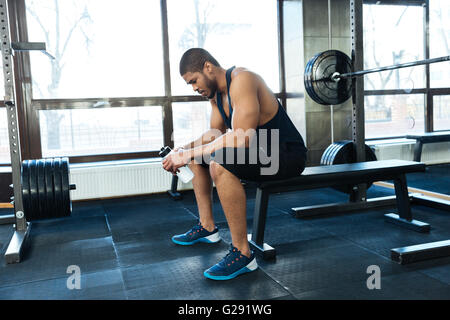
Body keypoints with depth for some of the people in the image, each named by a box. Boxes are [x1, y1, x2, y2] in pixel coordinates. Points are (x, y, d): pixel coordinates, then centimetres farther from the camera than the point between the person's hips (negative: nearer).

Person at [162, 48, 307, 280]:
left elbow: (242, 137, -31)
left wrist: (190, 154, -27)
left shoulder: (242, 80, -22)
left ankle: (242, 254, -25)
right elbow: (215, 133, 15)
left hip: (287, 154, -10)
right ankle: (207, 227, 23)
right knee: (197, 156, 17)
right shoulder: (216, 91, 7)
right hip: (259, 150, 10)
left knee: (220, 164, -35)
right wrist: (184, 151, -1)